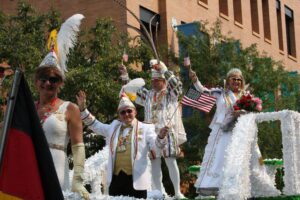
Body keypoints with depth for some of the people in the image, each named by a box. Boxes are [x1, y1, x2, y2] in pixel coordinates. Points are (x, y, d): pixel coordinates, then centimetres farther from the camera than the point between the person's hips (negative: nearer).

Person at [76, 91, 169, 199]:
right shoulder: (113, 127, 16)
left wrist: (160, 137, -33)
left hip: (136, 180, -4)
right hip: (115, 179, 4)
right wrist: (82, 108, 13)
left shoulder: (145, 128, 3)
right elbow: (94, 125, 23)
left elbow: (155, 143, -9)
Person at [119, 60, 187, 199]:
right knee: (155, 163, 4)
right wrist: (125, 75, 3)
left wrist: (163, 69, -21)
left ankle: (177, 192, 0)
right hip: (152, 133, 4)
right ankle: (160, 192, 11)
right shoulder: (147, 95, 17)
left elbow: (177, 84, -13)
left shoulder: (170, 94, 5)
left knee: (171, 162, -6)